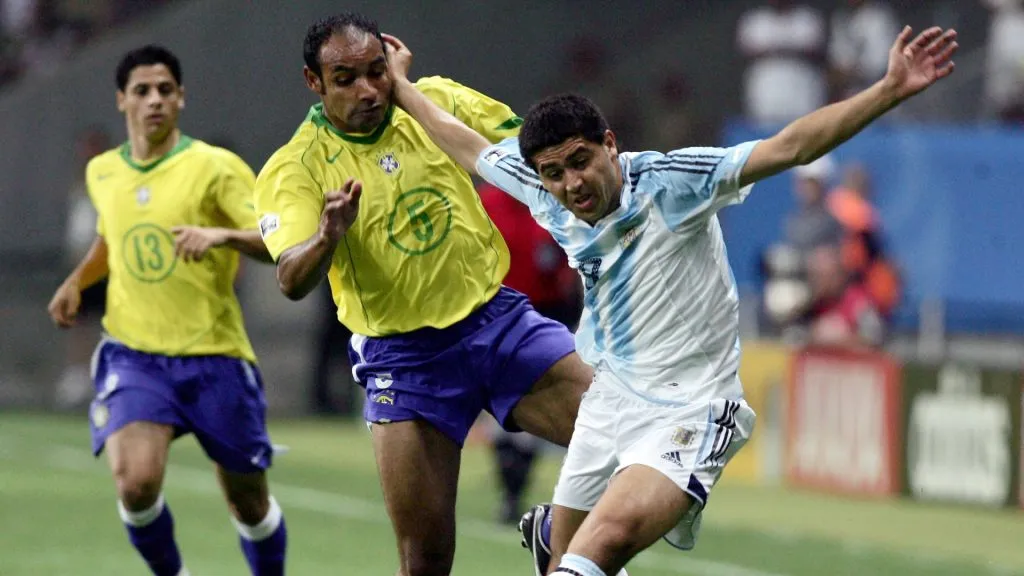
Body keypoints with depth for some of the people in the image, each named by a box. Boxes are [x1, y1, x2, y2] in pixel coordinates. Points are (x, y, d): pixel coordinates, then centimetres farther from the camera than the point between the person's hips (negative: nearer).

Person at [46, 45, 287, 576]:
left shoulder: (215, 167, -6)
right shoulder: (101, 173, 9)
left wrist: (224, 234, -30)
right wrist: (77, 281, 14)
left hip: (214, 356, -2)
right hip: (133, 354, 2)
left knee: (249, 502, 7)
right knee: (135, 484, -21)